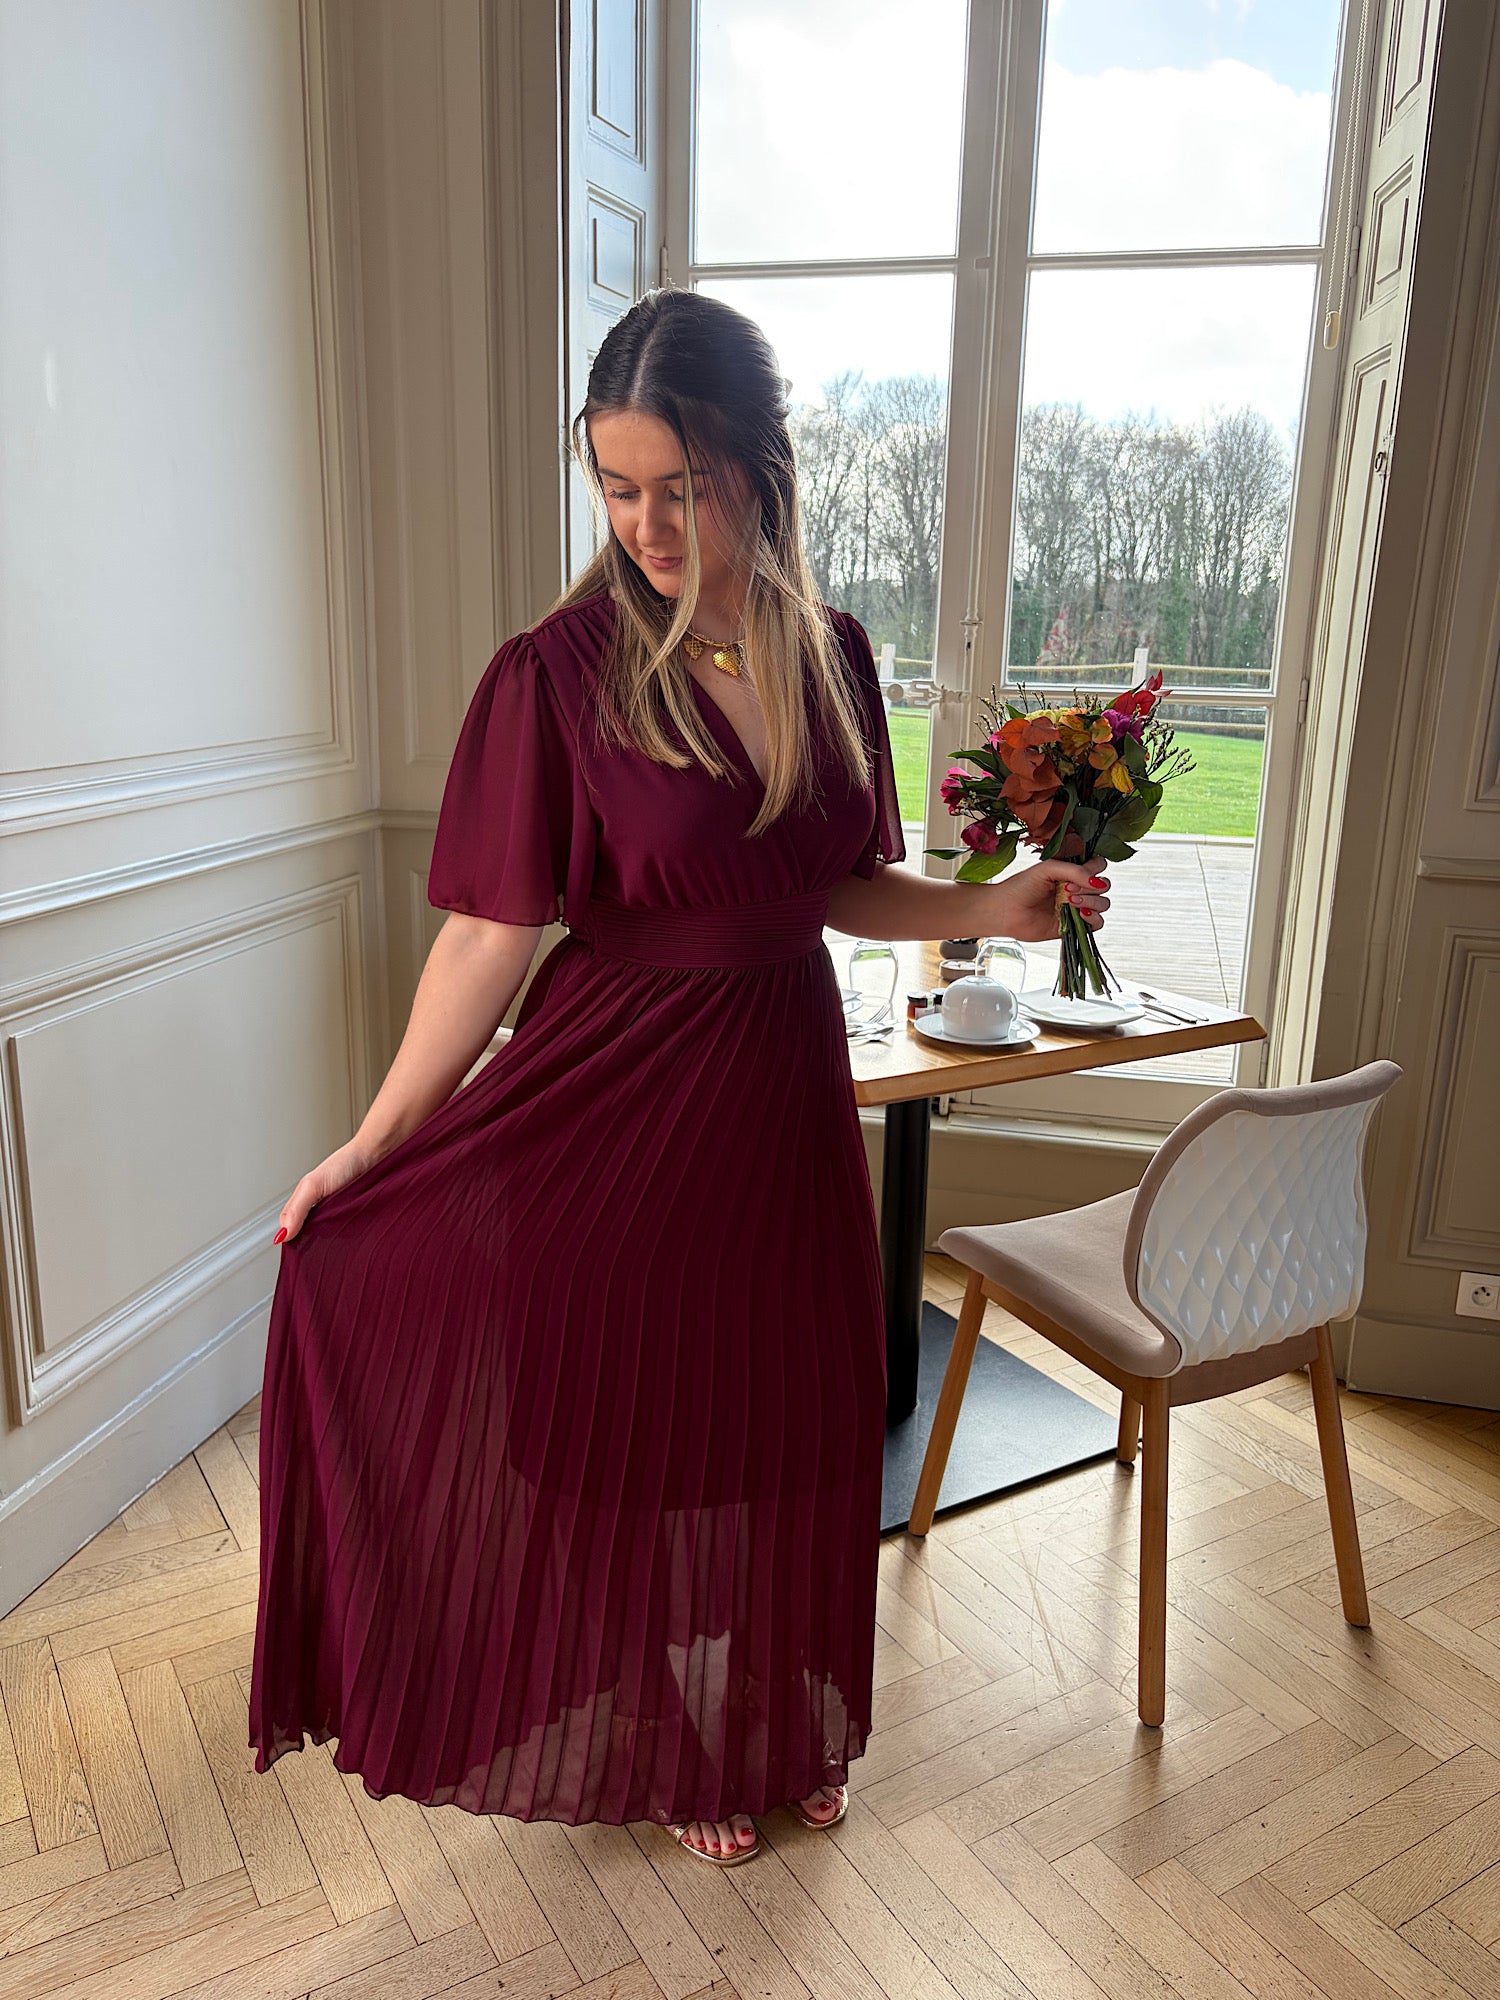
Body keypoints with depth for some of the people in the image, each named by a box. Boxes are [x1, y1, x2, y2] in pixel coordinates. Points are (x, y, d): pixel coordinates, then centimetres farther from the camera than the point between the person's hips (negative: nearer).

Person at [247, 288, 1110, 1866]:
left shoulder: (829, 656, 1)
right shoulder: (557, 673, -14)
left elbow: (843, 886, 9)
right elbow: (491, 933, -13)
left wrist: (991, 906, -4)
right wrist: (372, 1143, -14)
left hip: (786, 1083, 5)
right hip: (621, 1098, -4)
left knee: (789, 1415, 17)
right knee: (638, 1421, 12)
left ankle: (782, 1728, 45)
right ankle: (671, 1751, 41)